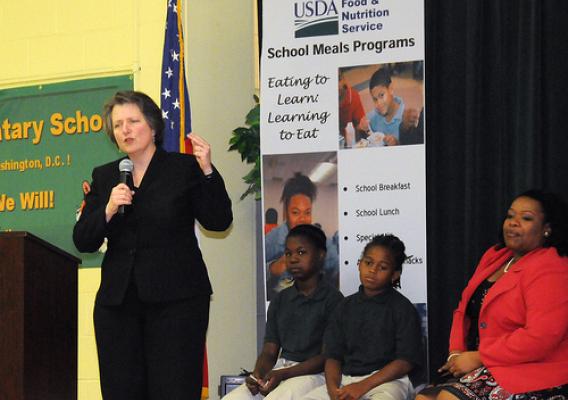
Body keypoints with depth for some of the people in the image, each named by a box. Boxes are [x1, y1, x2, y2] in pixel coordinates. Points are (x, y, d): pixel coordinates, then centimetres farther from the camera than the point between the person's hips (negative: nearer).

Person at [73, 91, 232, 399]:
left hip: (175, 300, -4)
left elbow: (219, 221, -3)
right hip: (118, 301, 4)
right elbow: (82, 241, 8)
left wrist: (207, 172, -14)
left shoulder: (185, 168, 3)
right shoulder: (104, 176, 13)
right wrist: (108, 210, -10)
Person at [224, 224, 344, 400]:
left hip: (312, 373, -6)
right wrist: (258, 374, -10)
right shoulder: (280, 300, 18)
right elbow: (269, 352, 14)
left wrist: (282, 374, -17)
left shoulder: (332, 299, -2)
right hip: (277, 370, 6)